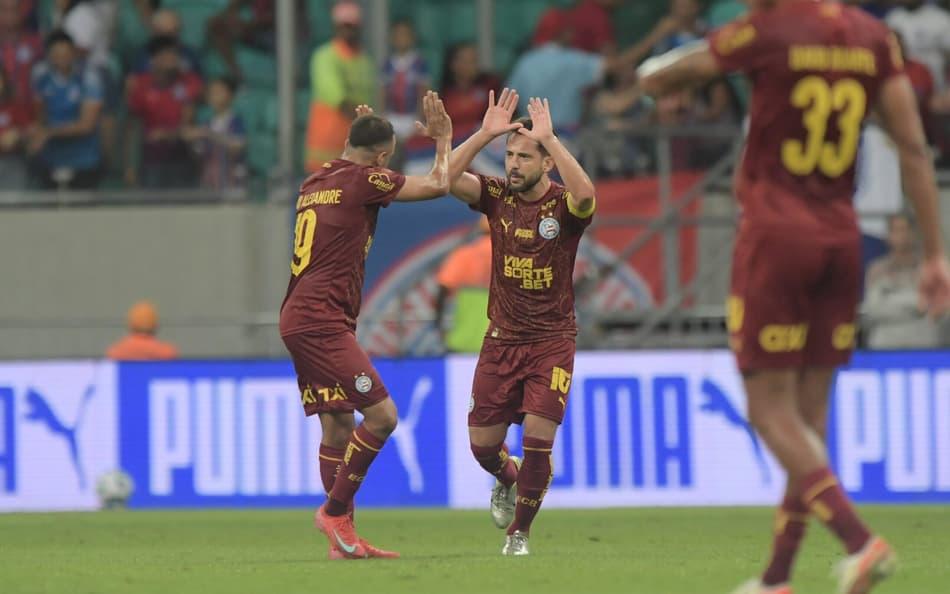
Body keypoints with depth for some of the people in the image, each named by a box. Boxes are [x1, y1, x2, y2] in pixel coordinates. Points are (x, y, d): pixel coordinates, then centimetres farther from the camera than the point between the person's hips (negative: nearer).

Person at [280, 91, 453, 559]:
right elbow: (437, 186, -2)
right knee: (381, 415, -10)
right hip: (323, 322, -9)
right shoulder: (362, 180, -8)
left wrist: (362, 130, 43)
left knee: (338, 427, 8)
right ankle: (334, 510, -6)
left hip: (300, 320, 9)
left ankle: (343, 539, 6)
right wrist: (443, 139, 14)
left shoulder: (316, 182, 16)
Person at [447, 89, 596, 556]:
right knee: (482, 443, 5)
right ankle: (507, 481, 41)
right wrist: (485, 134, -26)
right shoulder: (497, 196, -1)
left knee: (538, 441, -11)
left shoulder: (563, 205, -10)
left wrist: (549, 137, -35)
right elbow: (447, 179, -17)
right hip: (501, 338, 3)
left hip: (552, 339, -3)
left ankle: (519, 532, 9)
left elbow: (584, 195, -36)